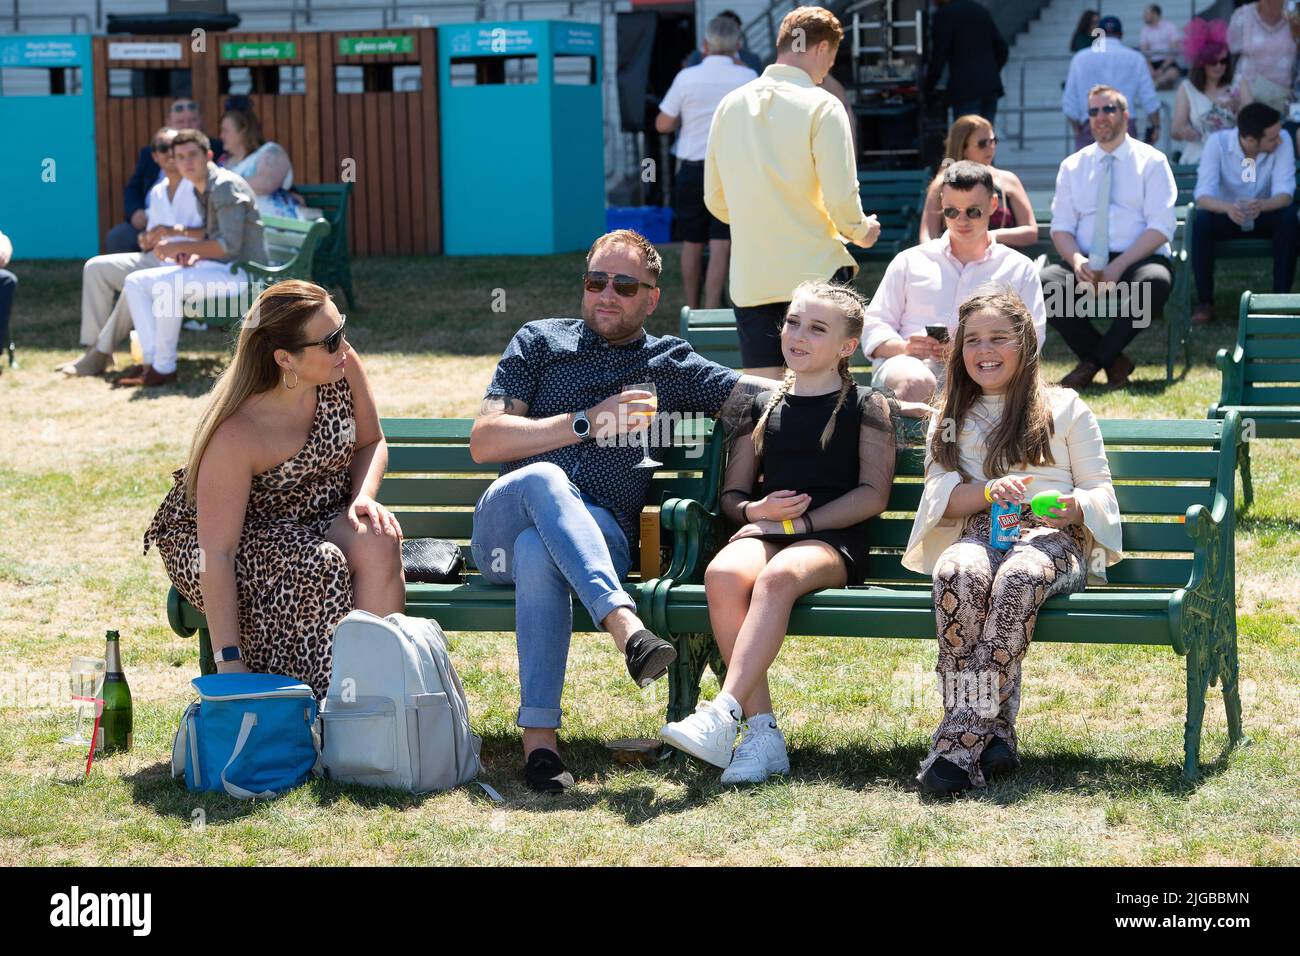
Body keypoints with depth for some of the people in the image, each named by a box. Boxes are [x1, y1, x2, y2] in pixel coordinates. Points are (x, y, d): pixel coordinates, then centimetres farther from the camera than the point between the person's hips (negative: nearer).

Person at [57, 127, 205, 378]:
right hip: (158, 258, 8)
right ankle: (93, 345, -8)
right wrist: (146, 241, -4)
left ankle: (102, 354, -22)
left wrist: (177, 230, -27)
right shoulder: (157, 192, 19)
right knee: (95, 268, -3)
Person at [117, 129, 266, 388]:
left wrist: (181, 246, -22)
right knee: (135, 282, 4)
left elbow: (229, 245, -23)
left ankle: (164, 368, -21)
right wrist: (192, 254, -1)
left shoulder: (225, 186, -15)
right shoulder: (201, 190, 14)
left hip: (240, 272, -10)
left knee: (168, 285, -32)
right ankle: (151, 360, -8)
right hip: (216, 268, 10)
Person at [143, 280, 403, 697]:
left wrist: (364, 498, -17)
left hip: (320, 516, 5)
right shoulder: (236, 435, -32)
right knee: (318, 566, -33)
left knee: (377, 544, -27)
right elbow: (216, 554, -32)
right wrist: (228, 660, -35)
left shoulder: (342, 367, -16)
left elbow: (371, 443, 5)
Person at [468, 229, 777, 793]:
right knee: (542, 477, -36)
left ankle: (539, 735, -42)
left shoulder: (671, 366, 21)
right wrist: (588, 423, -1)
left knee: (539, 552, -37)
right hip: (504, 527, 0)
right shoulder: (541, 342, 19)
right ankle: (625, 625, -52)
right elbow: (483, 441, 7)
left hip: (600, 537, 0)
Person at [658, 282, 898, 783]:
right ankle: (761, 731, -35)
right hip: (763, 532, 3)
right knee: (724, 574, -34)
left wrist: (802, 520, -9)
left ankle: (721, 714, -47)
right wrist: (755, 510, -3)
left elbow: (874, 494, 1)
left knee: (778, 577, -39)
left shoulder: (867, 406, 13)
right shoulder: (763, 406, 24)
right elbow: (732, 494, 21)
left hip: (831, 539, -3)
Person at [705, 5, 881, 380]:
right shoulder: (821, 106, -8)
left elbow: (715, 200, 13)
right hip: (815, 272, -4)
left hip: (749, 280, 4)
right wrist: (861, 233, 8)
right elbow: (841, 198, -13)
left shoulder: (730, 105, 8)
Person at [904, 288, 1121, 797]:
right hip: (978, 533, 2)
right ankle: (992, 733, -40)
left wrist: (1074, 508, -12)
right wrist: (990, 491, -11)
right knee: (959, 573, -38)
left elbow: (1100, 490, 13)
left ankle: (962, 736, -41)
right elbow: (939, 495, 10)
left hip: (1052, 536, -1)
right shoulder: (950, 419, 24)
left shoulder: (1065, 408, 19)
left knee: (1019, 576, -39)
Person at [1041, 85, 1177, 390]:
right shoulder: (1073, 165, 15)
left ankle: (1094, 360, -19)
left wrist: (1119, 265, -18)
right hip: (1085, 264, 2)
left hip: (1136, 261, -2)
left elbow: (1161, 227, -4)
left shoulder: (1152, 162, 6)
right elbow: (1061, 227, 10)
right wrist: (1077, 260, -14)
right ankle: (1112, 361, -14)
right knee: (1042, 282, -29)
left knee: (1156, 282, -38)